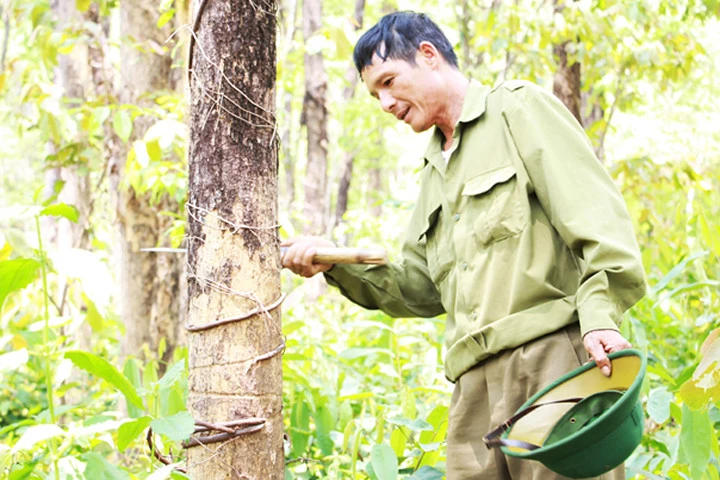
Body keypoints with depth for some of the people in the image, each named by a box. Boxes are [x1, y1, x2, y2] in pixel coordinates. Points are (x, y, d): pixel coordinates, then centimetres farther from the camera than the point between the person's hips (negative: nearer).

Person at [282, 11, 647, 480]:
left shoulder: (519, 108, 5)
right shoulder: (435, 174, 29)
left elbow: (595, 215, -7)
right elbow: (420, 290, 26)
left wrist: (601, 315, -20)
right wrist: (337, 265, 13)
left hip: (551, 353, -7)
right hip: (476, 384, 7)